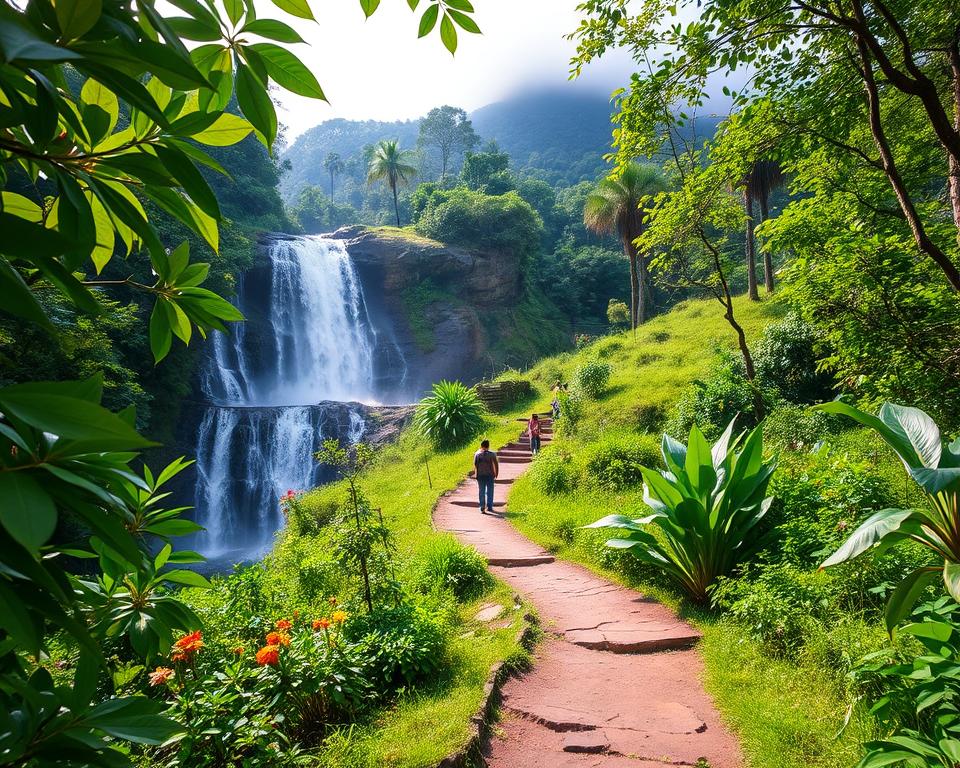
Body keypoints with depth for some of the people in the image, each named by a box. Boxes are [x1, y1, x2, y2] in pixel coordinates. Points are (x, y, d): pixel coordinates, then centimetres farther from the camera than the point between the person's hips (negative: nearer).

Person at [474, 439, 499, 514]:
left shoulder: (477, 454, 0)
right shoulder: (492, 454, -3)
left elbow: (475, 464, -1)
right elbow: (496, 464, -5)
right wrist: (496, 473, 5)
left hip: (480, 475, 1)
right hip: (490, 475, -1)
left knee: (481, 492, 6)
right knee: (489, 491, 11)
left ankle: (482, 508, 1)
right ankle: (489, 507, 14)